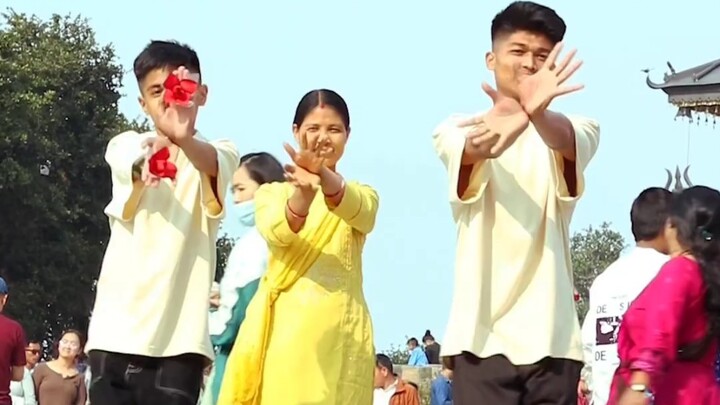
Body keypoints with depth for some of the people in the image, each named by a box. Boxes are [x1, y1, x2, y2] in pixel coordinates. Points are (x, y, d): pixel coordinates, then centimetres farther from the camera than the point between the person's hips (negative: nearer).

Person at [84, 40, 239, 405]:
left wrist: (184, 139, -44)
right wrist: (149, 157, -42)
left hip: (177, 336, -2)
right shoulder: (125, 146, 9)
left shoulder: (220, 153, 5)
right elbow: (131, 165, -15)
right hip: (117, 329, 2)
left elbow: (211, 164, -19)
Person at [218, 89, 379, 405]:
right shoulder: (272, 192, 14)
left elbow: (359, 211, -12)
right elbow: (277, 233, -9)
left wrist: (324, 177, -34)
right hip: (286, 327, 0)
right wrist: (305, 192, -31)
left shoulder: (360, 196, 15)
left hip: (341, 330, 0)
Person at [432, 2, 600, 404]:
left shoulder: (579, 129, 9)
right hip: (483, 334, -1)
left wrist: (537, 113, -42)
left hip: (551, 336, 1)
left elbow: (566, 141, -16)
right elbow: (468, 148, -18)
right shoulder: (460, 129, 7)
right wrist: (495, 135, -44)